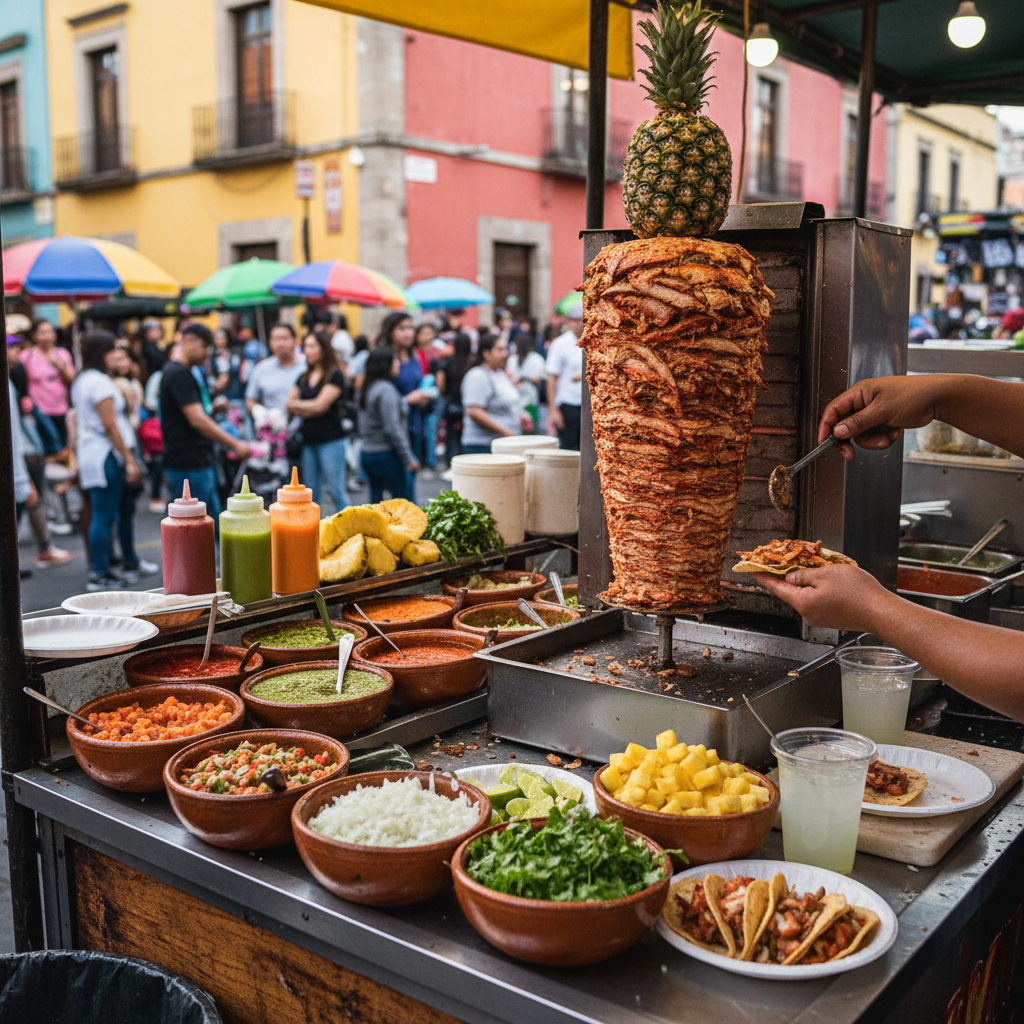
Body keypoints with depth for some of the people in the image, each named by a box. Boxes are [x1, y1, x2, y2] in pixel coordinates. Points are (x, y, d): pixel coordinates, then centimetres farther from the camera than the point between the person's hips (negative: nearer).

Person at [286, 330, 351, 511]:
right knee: (310, 492, 8)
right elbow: (289, 407, 10)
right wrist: (309, 409, -7)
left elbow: (321, 405, -11)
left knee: (336, 489, -8)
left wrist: (297, 404, 3)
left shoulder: (335, 376, -5)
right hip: (309, 440, 7)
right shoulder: (303, 378, 15)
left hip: (331, 440, -6)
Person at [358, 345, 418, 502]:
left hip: (367, 453, 10)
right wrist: (408, 459, -15)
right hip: (386, 454, -9)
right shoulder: (386, 390, -14)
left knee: (376, 501, 11)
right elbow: (392, 429, -18)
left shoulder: (368, 389, 15)